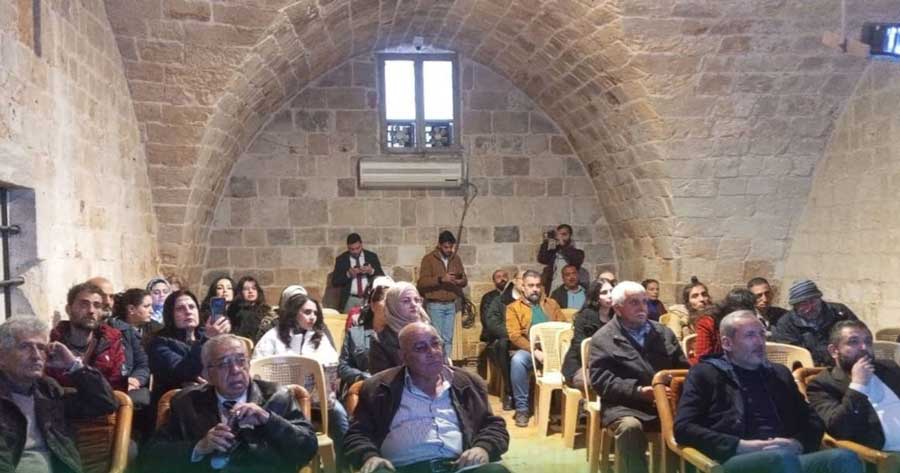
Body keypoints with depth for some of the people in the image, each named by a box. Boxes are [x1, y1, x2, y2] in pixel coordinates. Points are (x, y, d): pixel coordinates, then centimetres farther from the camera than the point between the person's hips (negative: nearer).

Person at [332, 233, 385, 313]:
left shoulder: (372, 256, 8)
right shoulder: (341, 259, 6)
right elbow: (334, 282, 1)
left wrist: (371, 271, -13)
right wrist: (348, 274, -14)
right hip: (350, 300, 0)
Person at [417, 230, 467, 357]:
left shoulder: (456, 258, 11)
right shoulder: (429, 259, -3)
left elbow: (465, 279, 15)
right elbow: (422, 282, -11)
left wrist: (461, 281, -9)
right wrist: (440, 279, -23)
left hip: (451, 305, 4)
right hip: (435, 305, -4)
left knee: (448, 338, 5)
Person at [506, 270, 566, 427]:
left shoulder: (551, 304, 20)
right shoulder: (514, 307, 8)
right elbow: (515, 336, -4)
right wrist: (536, 351, -17)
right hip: (530, 349, -2)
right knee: (518, 360, -36)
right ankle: (522, 408, -23)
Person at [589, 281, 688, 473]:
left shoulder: (664, 333, 20)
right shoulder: (603, 339, 4)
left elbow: (683, 368, 17)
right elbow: (600, 380, -7)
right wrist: (638, 391, -18)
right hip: (626, 405, -4)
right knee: (630, 427, -36)